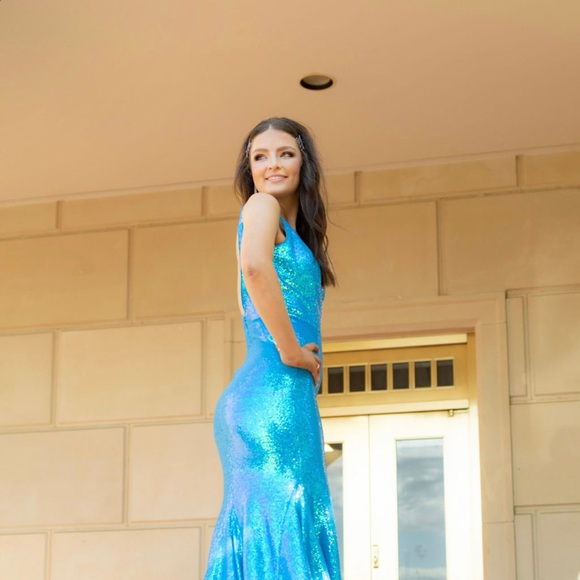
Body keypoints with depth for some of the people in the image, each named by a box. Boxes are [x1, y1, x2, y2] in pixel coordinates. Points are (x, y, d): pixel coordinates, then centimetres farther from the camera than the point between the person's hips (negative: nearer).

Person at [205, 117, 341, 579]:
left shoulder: (291, 230, 24)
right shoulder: (263, 205, -3)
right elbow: (255, 266, -23)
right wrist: (291, 351, -17)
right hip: (275, 394, -9)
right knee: (282, 526, -14)